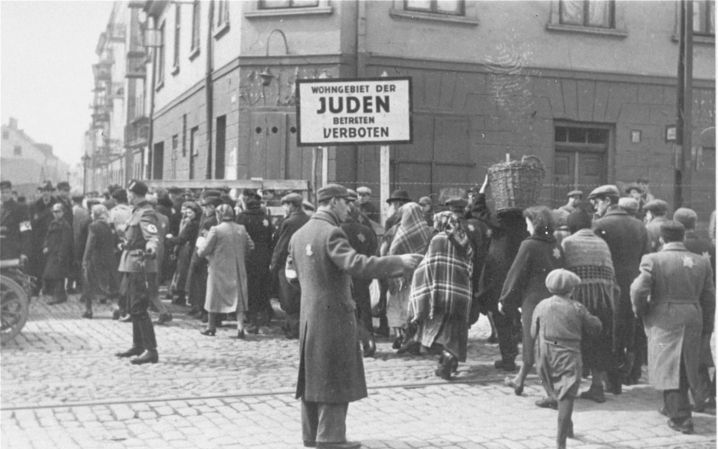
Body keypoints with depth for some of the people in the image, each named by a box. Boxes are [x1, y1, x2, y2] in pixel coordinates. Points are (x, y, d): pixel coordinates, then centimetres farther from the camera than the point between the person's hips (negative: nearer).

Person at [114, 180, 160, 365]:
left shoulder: (146, 214, -16)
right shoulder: (137, 211, 15)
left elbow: (152, 236, -31)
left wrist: (151, 248, -50)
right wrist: (125, 242, 45)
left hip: (140, 267, -10)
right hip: (133, 266, 10)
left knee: (139, 309, -11)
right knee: (134, 308, 16)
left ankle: (151, 350, -9)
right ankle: (138, 346, 26)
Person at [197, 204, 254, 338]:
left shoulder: (216, 230, -11)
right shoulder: (241, 229, 1)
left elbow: (203, 251, -9)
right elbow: (250, 247, 6)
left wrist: (200, 244, 12)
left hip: (219, 269, -3)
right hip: (238, 270, 3)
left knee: (214, 298, 12)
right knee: (239, 299, 6)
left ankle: (211, 327, 21)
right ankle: (240, 326, -8)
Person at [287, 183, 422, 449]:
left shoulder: (299, 235, 9)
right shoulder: (331, 233, -17)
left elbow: (291, 272, 17)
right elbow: (355, 264, -30)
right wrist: (399, 262, -30)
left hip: (308, 315, 8)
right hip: (333, 314, -8)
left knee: (313, 374, 15)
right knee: (335, 376, 0)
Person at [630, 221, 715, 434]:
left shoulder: (653, 260, -9)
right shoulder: (702, 262, 5)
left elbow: (638, 290, -14)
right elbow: (709, 297, 9)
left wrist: (640, 311, 4)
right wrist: (706, 327, 16)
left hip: (664, 321, -5)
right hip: (693, 319, 5)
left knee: (669, 368, 0)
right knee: (686, 367, 18)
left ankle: (681, 418, -2)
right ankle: (673, 407, 34)